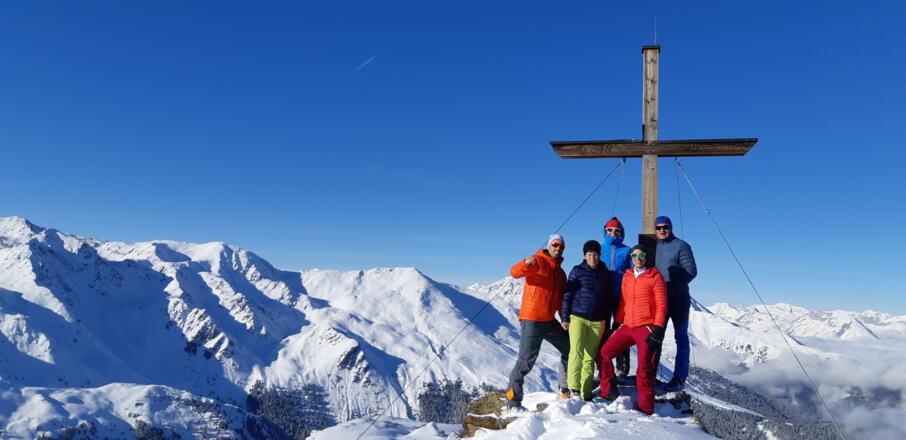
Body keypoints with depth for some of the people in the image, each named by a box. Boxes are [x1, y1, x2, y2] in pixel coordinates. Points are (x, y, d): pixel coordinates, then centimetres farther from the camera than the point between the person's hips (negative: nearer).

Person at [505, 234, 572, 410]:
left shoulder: (560, 272, 18)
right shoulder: (538, 261, -5)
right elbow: (514, 272, -20)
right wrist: (526, 263, -41)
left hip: (550, 321, 8)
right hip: (532, 320, -8)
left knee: (569, 349, 17)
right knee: (526, 360, -11)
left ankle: (566, 389, 31)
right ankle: (513, 401, -4)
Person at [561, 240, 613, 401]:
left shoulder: (606, 274, 10)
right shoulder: (577, 271, 2)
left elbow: (609, 300, 15)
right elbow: (567, 295, 1)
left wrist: (607, 323, 15)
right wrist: (565, 318, -4)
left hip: (598, 321, 3)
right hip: (578, 318, -3)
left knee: (590, 357, 4)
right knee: (577, 351, -19)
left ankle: (586, 392, 10)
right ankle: (574, 387, -16)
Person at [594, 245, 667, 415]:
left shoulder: (655, 277, -4)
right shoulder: (627, 276, 12)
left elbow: (661, 305, -7)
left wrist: (657, 329, -14)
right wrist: (618, 322, 17)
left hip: (647, 328, -6)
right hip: (627, 326, 6)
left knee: (644, 369, -4)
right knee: (604, 353, 2)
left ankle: (645, 409, 7)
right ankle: (609, 393, 15)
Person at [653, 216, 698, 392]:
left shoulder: (681, 246, -4)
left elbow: (691, 270, -12)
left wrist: (674, 286, -22)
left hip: (678, 298, -6)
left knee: (681, 337, 0)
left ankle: (679, 377, 3)